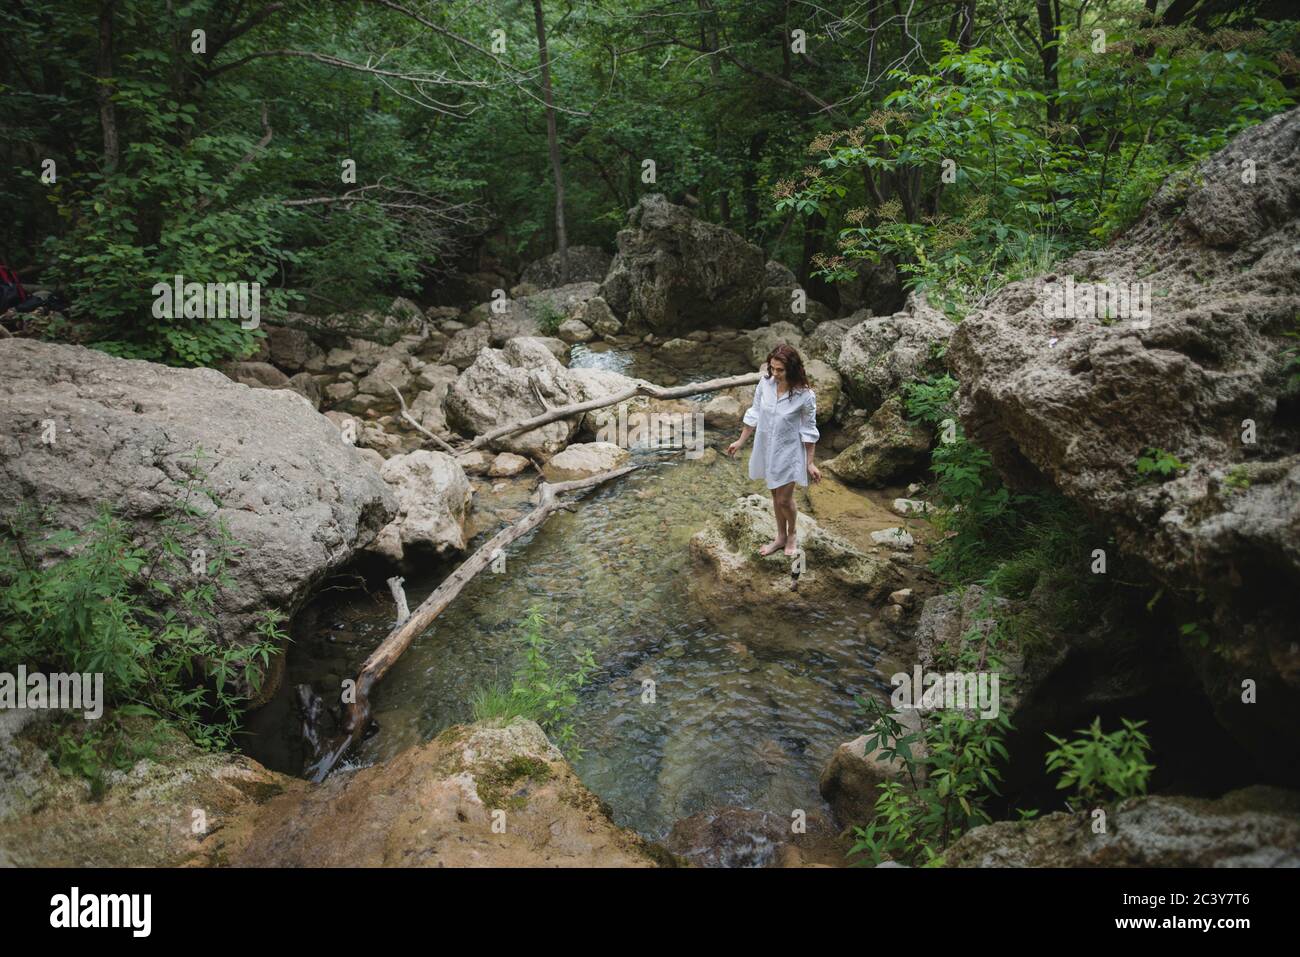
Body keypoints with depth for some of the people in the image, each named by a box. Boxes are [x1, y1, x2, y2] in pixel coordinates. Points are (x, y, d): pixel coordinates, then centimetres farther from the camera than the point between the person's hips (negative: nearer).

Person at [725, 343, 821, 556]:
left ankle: (792, 535, 34)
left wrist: (810, 462, -8)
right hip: (766, 448, 4)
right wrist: (741, 441, 9)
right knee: (776, 496, 19)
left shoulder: (805, 395, -23)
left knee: (784, 499, 4)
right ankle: (781, 537, 38)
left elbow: (808, 430, -11)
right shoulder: (765, 383, -13)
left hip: (788, 451, -4)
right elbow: (755, 414, 2)